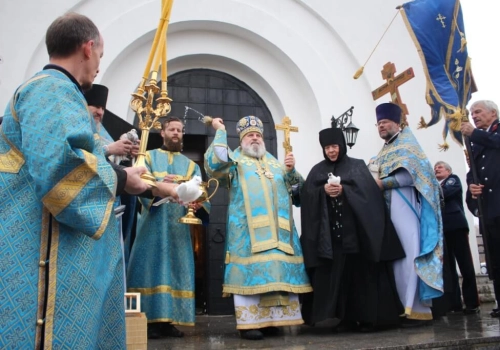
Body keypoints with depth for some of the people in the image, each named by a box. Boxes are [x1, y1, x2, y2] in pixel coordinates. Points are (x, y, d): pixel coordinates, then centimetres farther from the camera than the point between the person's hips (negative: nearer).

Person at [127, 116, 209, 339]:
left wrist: (198, 204, -20)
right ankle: (149, 320, -2)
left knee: (176, 270, 2)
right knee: (152, 268, -6)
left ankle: (168, 320, 7)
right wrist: (160, 184, -27)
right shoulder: (148, 157, 11)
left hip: (179, 226, 3)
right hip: (153, 224, -3)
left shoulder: (191, 165, 18)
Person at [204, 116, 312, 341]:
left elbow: (296, 188, 22)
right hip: (248, 228, -5)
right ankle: (249, 322, -4)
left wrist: (291, 170, 3)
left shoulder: (274, 162, 25)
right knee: (249, 271, -8)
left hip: (277, 228, 5)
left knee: (278, 271, 2)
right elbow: (215, 163, -11)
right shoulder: (235, 159, 11)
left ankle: (273, 319, 10)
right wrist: (220, 132, -4)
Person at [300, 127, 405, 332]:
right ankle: (343, 315, 5)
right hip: (328, 233, 2)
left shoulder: (357, 166, 9)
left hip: (355, 230, -2)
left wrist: (344, 190, -18)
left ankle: (364, 317, 7)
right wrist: (323, 191, -16)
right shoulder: (317, 171, 14)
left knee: (359, 272, -1)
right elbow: (307, 196, 2)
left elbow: (368, 191, -6)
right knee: (332, 273, -2)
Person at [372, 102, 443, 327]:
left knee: (409, 254, -11)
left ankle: (417, 308, -8)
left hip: (404, 206, -7)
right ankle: (405, 306, 6)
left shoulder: (406, 142, 1)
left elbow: (410, 174, -13)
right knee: (397, 257, 3)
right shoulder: (384, 151, 24)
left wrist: (381, 183, -12)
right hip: (388, 208, 7)